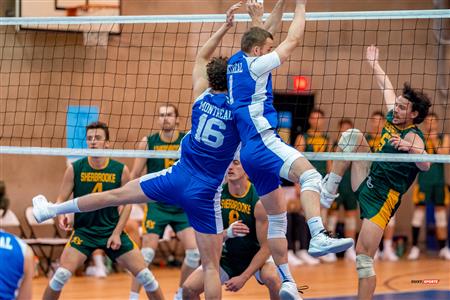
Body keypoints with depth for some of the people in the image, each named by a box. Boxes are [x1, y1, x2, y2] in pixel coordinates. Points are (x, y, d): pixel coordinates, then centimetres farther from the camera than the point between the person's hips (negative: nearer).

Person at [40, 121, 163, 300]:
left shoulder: (121, 170, -5)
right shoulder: (75, 169, -7)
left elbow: (126, 204, 2)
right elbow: (61, 199, -1)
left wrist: (117, 233, -7)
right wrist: (61, 216, -23)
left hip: (112, 230, 1)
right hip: (83, 231, -1)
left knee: (144, 275, -1)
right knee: (62, 275, -17)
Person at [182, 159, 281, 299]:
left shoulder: (259, 200, -21)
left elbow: (266, 247, -20)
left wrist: (243, 277, -26)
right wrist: (227, 233, -30)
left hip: (256, 255, -3)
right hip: (227, 256, 3)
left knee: (273, 279, -36)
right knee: (189, 289, -14)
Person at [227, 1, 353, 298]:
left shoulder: (235, 62, 16)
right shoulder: (255, 65, -7)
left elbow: (263, 39, 34)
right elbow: (292, 41, -2)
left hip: (250, 151, 10)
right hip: (263, 142, -10)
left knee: (277, 217, 11)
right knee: (310, 174, -29)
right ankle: (318, 237, -50)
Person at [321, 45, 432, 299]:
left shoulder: (413, 137, -18)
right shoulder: (393, 118, 5)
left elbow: (425, 165, -37)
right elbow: (387, 89, 23)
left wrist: (408, 148, -56)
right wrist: (374, 63, 35)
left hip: (381, 199, -8)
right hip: (367, 182, 8)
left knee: (364, 259, -13)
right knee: (353, 135, -3)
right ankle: (329, 190, -1)